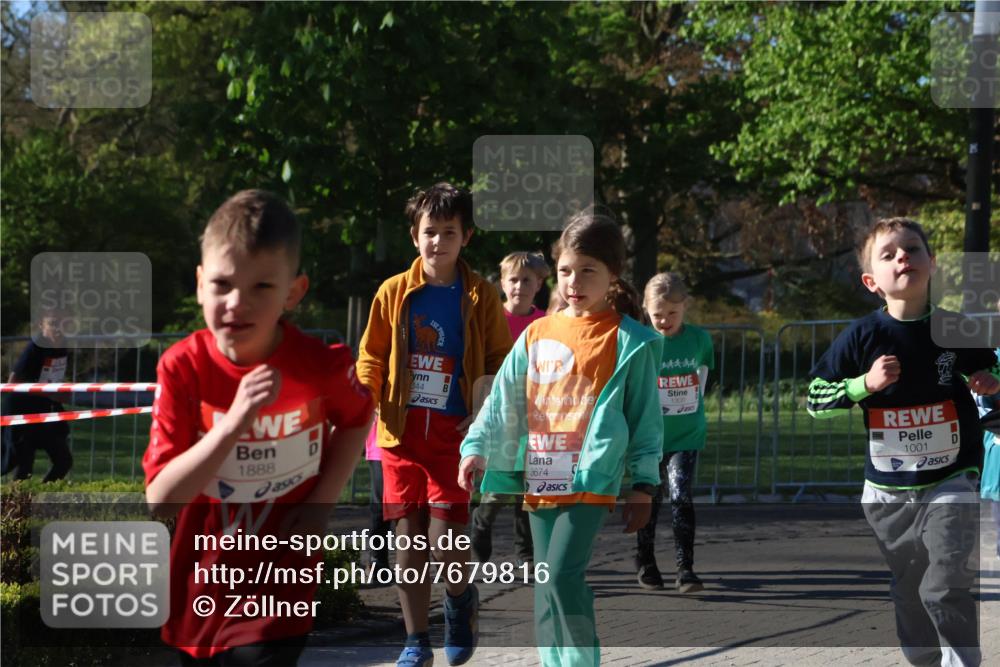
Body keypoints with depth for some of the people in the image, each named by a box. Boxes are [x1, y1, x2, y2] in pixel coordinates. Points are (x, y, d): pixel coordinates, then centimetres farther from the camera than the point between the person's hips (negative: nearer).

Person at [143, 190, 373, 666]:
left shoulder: (322, 366, -15)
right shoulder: (183, 368, -14)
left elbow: (356, 419, 10)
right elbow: (159, 500, -19)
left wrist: (322, 501, -5)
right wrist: (233, 424, -30)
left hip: (278, 593, -2)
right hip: (197, 590, 2)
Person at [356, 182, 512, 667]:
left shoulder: (479, 297, 2)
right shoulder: (395, 292, 5)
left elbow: (501, 362, 7)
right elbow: (372, 355, 10)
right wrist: (363, 395, -9)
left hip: (454, 432, -2)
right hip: (402, 429, 2)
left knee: (444, 542, -11)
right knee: (408, 538, 3)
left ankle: (460, 597, 22)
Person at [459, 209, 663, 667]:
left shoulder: (629, 342, -2)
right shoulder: (537, 336, 9)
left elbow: (646, 415, 0)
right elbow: (503, 400, 10)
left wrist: (644, 486, -3)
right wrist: (477, 448, -3)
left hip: (592, 480, -5)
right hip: (539, 483, 5)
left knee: (562, 577, -19)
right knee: (546, 591, 11)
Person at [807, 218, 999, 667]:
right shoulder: (862, 337, -8)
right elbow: (815, 398, -5)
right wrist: (865, 383, -19)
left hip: (952, 482, -1)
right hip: (888, 491, 2)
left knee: (944, 589, -14)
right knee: (908, 592, 13)